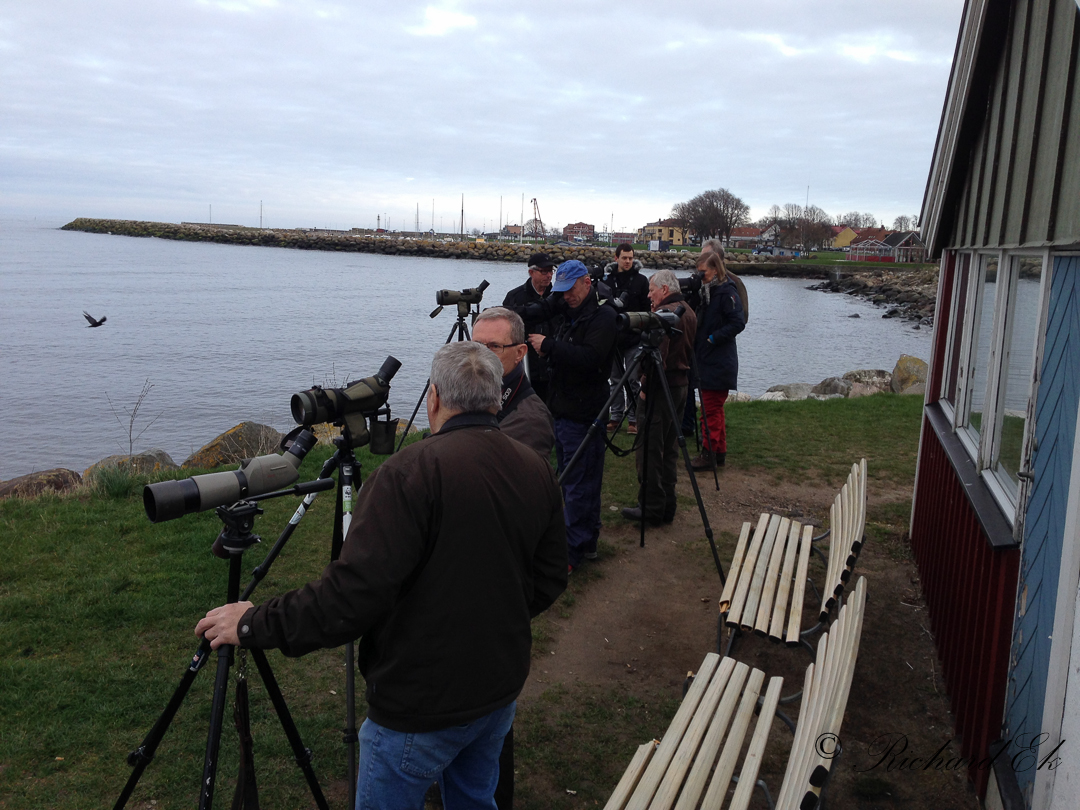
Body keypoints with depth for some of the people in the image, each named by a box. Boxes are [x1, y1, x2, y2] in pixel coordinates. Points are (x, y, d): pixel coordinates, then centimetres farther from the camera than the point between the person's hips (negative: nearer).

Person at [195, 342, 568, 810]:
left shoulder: (411, 472, -24)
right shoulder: (537, 473, -4)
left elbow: (354, 594, -28)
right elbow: (548, 583, 5)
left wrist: (254, 626, -16)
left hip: (424, 706, -6)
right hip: (501, 689, 6)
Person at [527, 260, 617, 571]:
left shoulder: (603, 316, -12)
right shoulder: (570, 315, 16)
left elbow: (589, 358, -26)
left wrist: (549, 346, -23)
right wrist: (547, 349, 3)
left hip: (583, 416, -10)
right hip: (562, 412, 10)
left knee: (579, 486, -4)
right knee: (571, 480, 16)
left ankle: (574, 551, 2)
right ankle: (587, 543, 28)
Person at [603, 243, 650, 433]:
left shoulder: (641, 280, 2)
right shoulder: (607, 280, 6)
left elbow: (647, 310, 1)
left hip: (634, 339, -2)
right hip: (613, 338, 2)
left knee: (634, 380, 1)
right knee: (615, 379, 8)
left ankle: (633, 419, 7)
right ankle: (615, 417, 16)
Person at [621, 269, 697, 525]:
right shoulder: (689, 312, 13)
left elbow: (657, 356, -24)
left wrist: (646, 387, -15)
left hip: (659, 388, -10)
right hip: (681, 385, 10)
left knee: (649, 450, -2)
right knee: (669, 449, 15)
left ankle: (651, 508, 2)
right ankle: (667, 506, 21)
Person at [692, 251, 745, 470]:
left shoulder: (727, 292, -12)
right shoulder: (708, 291, 14)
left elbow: (738, 323, -19)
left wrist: (713, 338, -19)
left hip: (719, 363, -9)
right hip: (707, 360, 9)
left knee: (711, 410, -6)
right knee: (714, 410, 15)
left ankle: (709, 454, 0)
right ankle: (719, 453, 23)